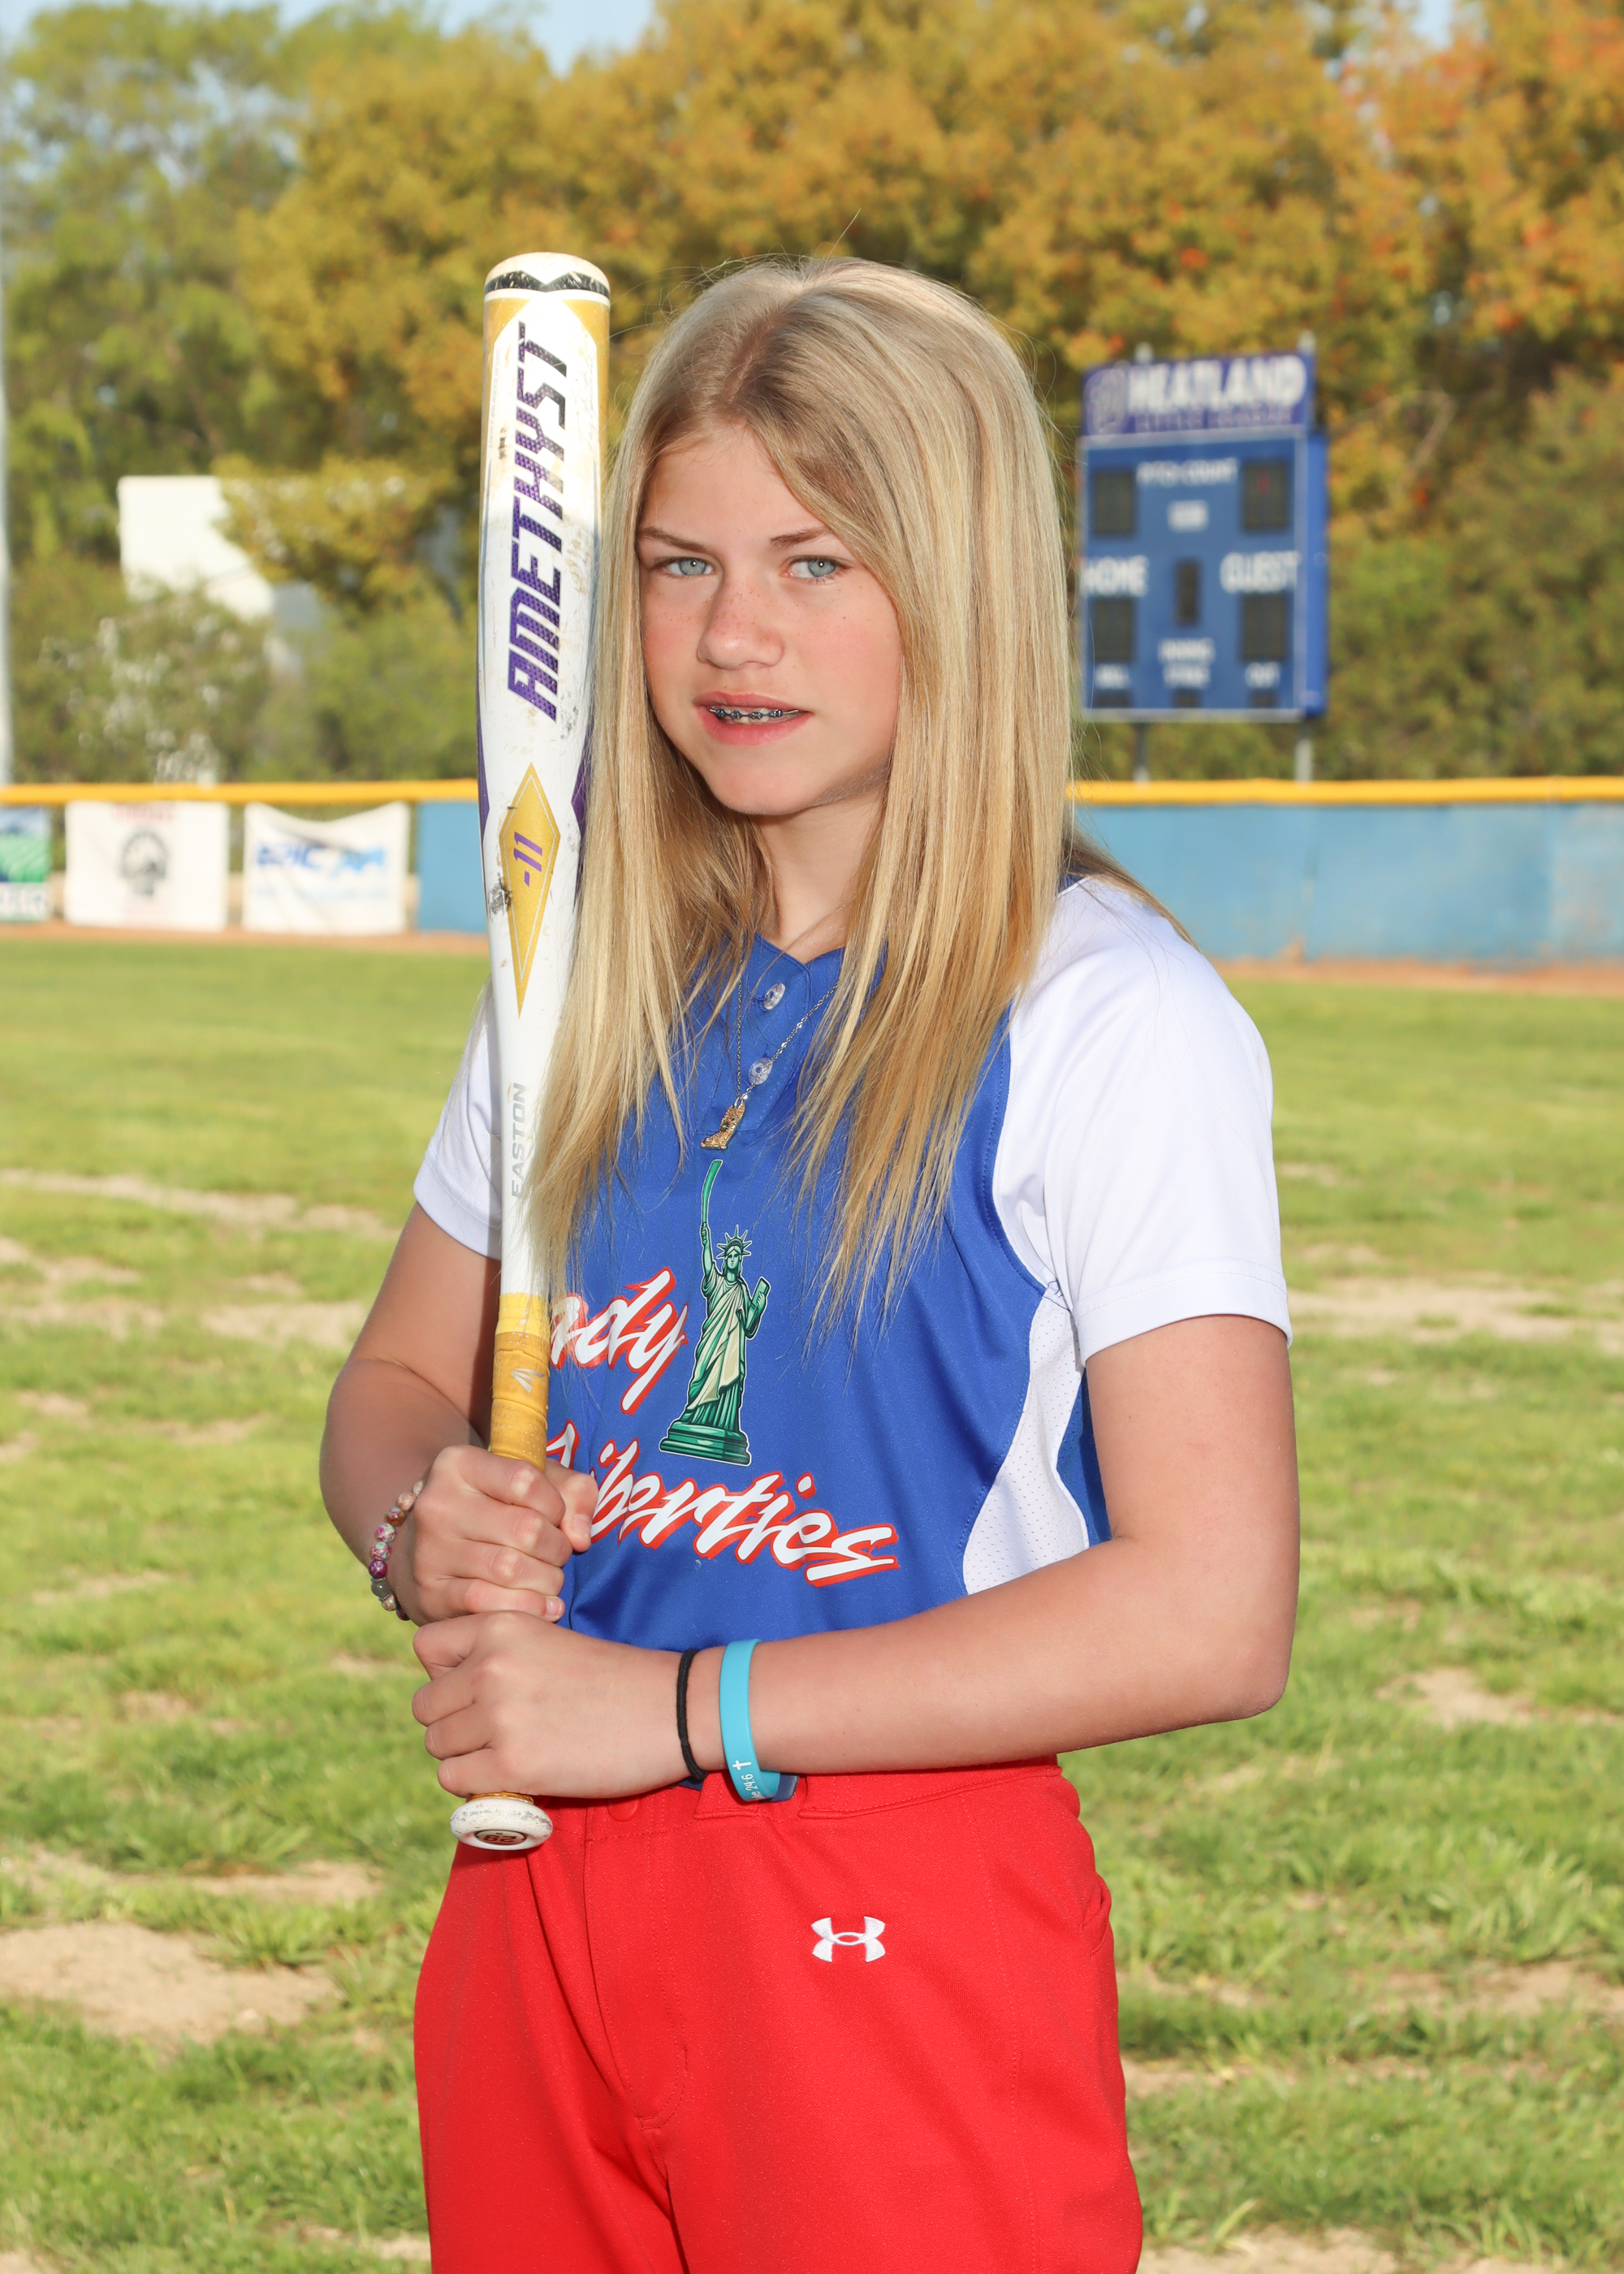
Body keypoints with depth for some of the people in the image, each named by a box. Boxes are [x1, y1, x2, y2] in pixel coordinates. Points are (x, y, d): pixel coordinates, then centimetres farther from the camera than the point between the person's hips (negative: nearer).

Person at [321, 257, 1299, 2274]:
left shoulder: (1112, 1023, -11)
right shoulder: (604, 975, 9)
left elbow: (1210, 1613, -18)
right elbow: (399, 1377, 19)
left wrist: (680, 1708, -17)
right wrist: (424, 1526, -6)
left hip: (905, 1923, -5)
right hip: (541, 1898, 6)